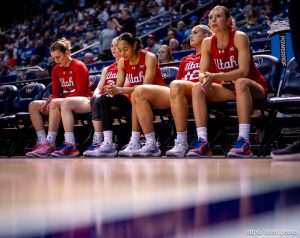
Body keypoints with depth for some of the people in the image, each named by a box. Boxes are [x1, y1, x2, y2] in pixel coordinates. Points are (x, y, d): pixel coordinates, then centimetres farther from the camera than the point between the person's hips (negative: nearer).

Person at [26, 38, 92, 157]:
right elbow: (55, 94, 12)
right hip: (64, 101, 7)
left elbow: (80, 92, -13)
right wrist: (52, 101, -14)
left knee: (59, 103, -39)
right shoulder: (56, 70, 14)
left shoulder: (79, 66, -6)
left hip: (84, 101, -7)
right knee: (33, 105, -8)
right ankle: (43, 142, -21)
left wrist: (55, 101, -19)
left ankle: (50, 143, -40)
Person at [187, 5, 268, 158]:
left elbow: (243, 71, -26)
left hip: (254, 88, -5)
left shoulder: (239, 37, -15)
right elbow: (202, 73, -4)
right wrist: (205, 78, -29)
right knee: (198, 88, -17)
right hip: (228, 88, 5)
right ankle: (203, 142, -27)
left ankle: (244, 142, -43)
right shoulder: (207, 43, -1)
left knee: (240, 82, -37)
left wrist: (215, 76, -34)